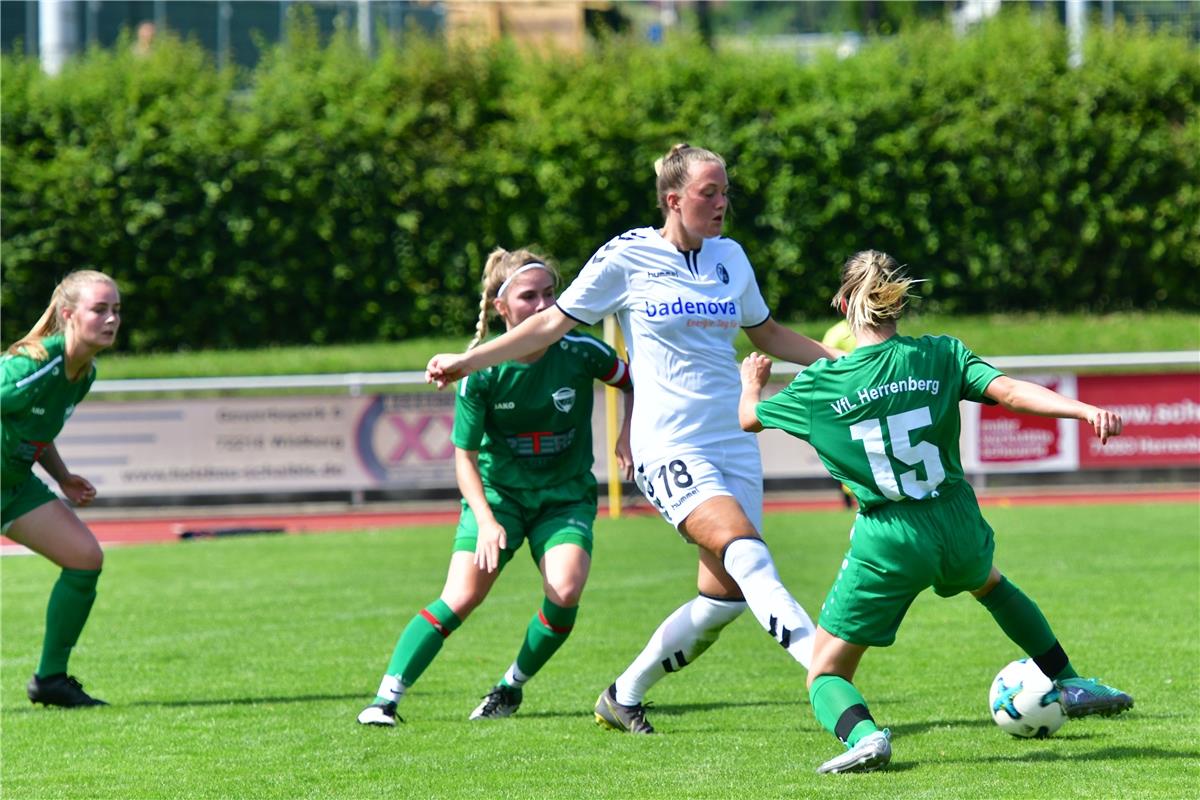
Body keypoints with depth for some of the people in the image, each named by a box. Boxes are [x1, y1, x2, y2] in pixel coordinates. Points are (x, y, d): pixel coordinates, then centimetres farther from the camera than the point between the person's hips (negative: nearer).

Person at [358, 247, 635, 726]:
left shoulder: (580, 353, -15)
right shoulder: (482, 372, -17)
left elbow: (633, 381, 7)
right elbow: (464, 456, -12)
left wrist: (627, 436, -8)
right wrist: (486, 520, -25)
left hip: (565, 495, 1)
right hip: (498, 492, -1)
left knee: (565, 592, -22)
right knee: (462, 597, -16)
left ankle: (511, 687, 2)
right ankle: (386, 699, -10)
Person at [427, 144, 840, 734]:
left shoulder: (730, 257, 11)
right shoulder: (626, 258, -3)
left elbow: (767, 334, 27)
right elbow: (551, 323, 5)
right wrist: (467, 362, 2)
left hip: (734, 445, 6)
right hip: (669, 448, -6)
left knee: (724, 597, -1)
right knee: (746, 549, -26)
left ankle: (623, 696, 17)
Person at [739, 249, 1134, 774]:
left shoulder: (821, 383, -4)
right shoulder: (942, 355, -3)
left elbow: (749, 418, 13)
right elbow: (1009, 391, -17)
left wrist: (752, 383, 35)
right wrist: (1087, 411, -24)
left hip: (888, 544, -3)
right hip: (958, 528, 3)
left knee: (826, 676, 8)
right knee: (989, 583, 40)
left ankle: (862, 735, -24)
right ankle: (1071, 685, 44)